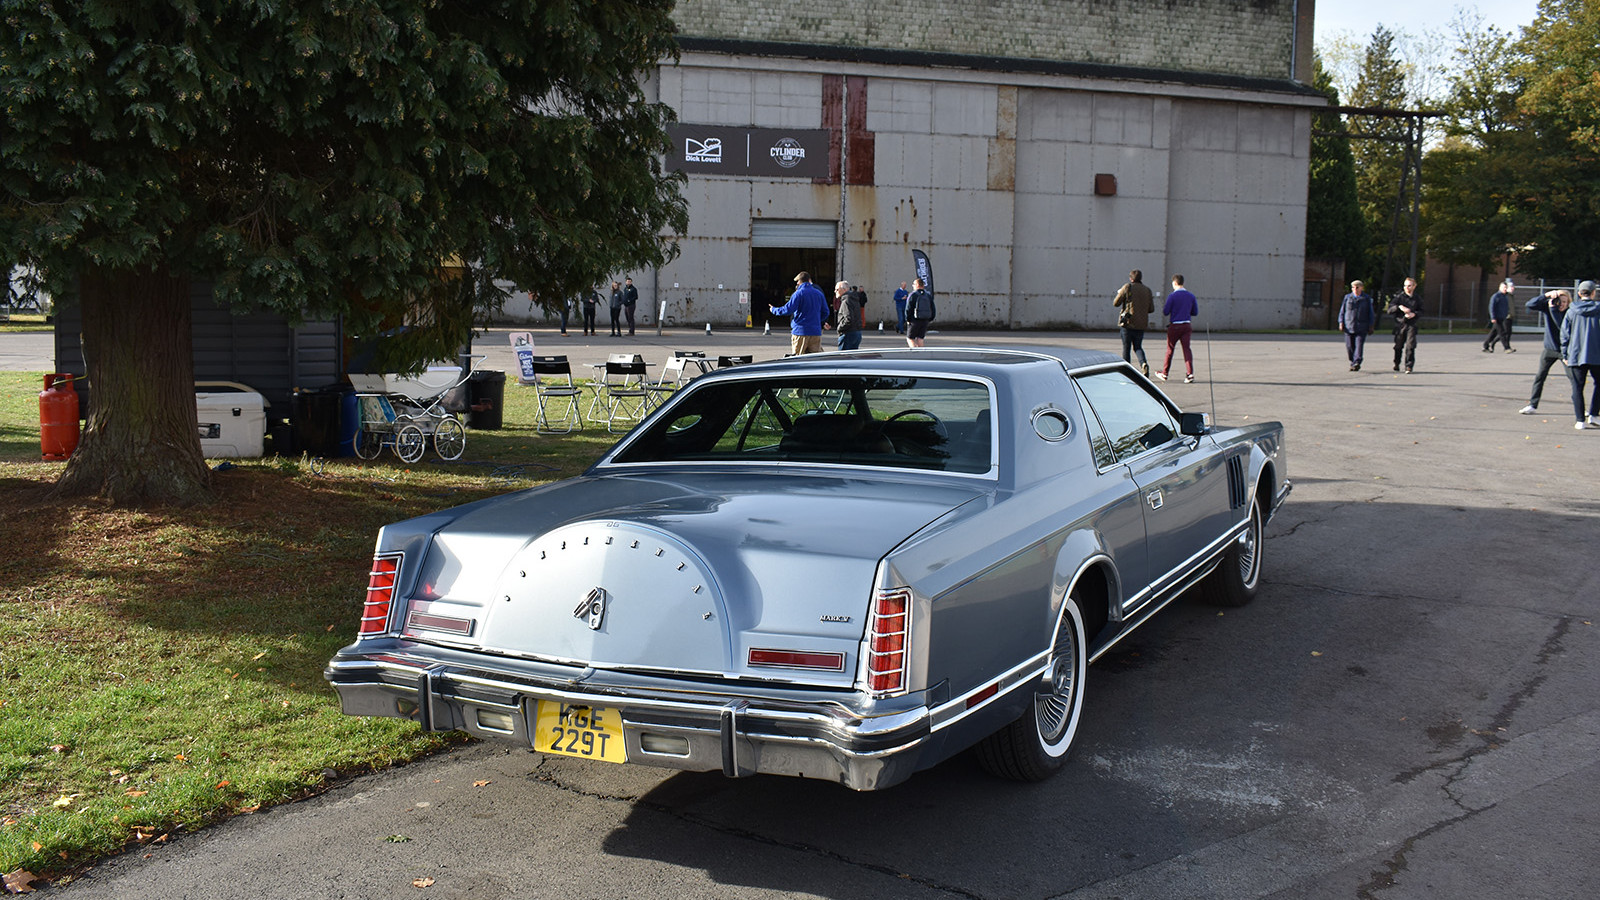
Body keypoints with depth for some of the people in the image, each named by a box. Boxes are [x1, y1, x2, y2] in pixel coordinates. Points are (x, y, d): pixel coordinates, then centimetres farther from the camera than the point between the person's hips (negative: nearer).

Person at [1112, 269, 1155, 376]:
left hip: (1128, 323, -3)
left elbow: (1116, 303, -3)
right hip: (1141, 324, 3)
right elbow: (1151, 309, 7)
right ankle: (1144, 363, -14)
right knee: (1138, 347, 14)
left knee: (1126, 348, 6)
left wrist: (1119, 294, 17)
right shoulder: (1147, 290, 7)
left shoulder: (1127, 287, -5)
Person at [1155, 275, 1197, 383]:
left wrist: (1163, 307, 13)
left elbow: (1165, 312, -9)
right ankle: (1190, 374, -15)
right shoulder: (1191, 296, 4)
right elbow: (1195, 312, 10)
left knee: (1170, 349, 9)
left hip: (1174, 326, -3)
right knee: (1186, 348, -1)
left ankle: (1164, 374, 21)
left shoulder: (1172, 296, -9)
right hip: (1187, 326, 3)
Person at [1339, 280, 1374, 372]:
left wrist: (1370, 326, 6)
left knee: (1359, 345, -12)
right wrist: (1341, 323, 1)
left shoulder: (1366, 299, 8)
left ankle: (1356, 363, -17)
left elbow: (1370, 313, 11)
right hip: (1349, 326, 2)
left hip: (1361, 328, -2)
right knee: (1349, 346, 3)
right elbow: (1342, 311, 12)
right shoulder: (1347, 297, 10)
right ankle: (1352, 362, 19)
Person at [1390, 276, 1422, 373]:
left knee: (1410, 346, -12)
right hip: (1400, 324, 0)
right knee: (1398, 346, 7)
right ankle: (1396, 364, 30)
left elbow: (1421, 311, 12)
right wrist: (1399, 307, -20)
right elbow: (1390, 309, -3)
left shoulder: (1417, 299, 8)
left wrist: (1414, 314, -8)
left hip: (1412, 325, 0)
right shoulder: (1400, 297, 4)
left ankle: (1409, 366, -9)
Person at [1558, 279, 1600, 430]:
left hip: (1576, 355, 1)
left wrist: (1565, 355, 11)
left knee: (1577, 388, 4)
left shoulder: (1571, 312, 2)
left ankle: (1580, 421, 2)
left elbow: (1564, 334, 3)